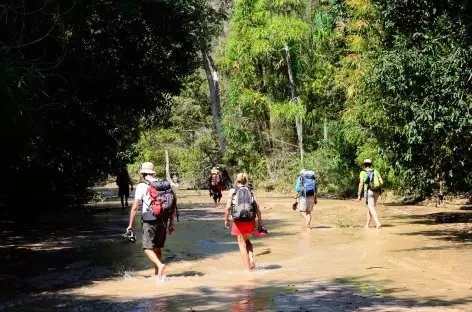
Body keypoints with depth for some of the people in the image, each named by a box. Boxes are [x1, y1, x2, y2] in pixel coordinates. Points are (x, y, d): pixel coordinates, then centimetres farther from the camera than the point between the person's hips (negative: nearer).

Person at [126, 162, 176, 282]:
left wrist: (130, 224, 0)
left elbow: (135, 207, -8)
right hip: (163, 220, 5)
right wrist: (171, 224, 13)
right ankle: (157, 274, 18)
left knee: (148, 248, 1)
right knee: (157, 248, 17)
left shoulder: (142, 186, -4)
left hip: (150, 221, -5)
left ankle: (160, 265, -24)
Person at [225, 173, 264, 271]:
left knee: (242, 245, 10)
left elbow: (228, 207, -6)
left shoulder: (232, 191, 2)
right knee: (247, 241, 26)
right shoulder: (251, 191, 7)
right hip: (250, 220, 3)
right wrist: (260, 223, 6)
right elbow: (257, 208, 1)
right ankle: (251, 259, 5)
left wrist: (226, 220, 7)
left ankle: (248, 268, 9)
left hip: (239, 221, -3)